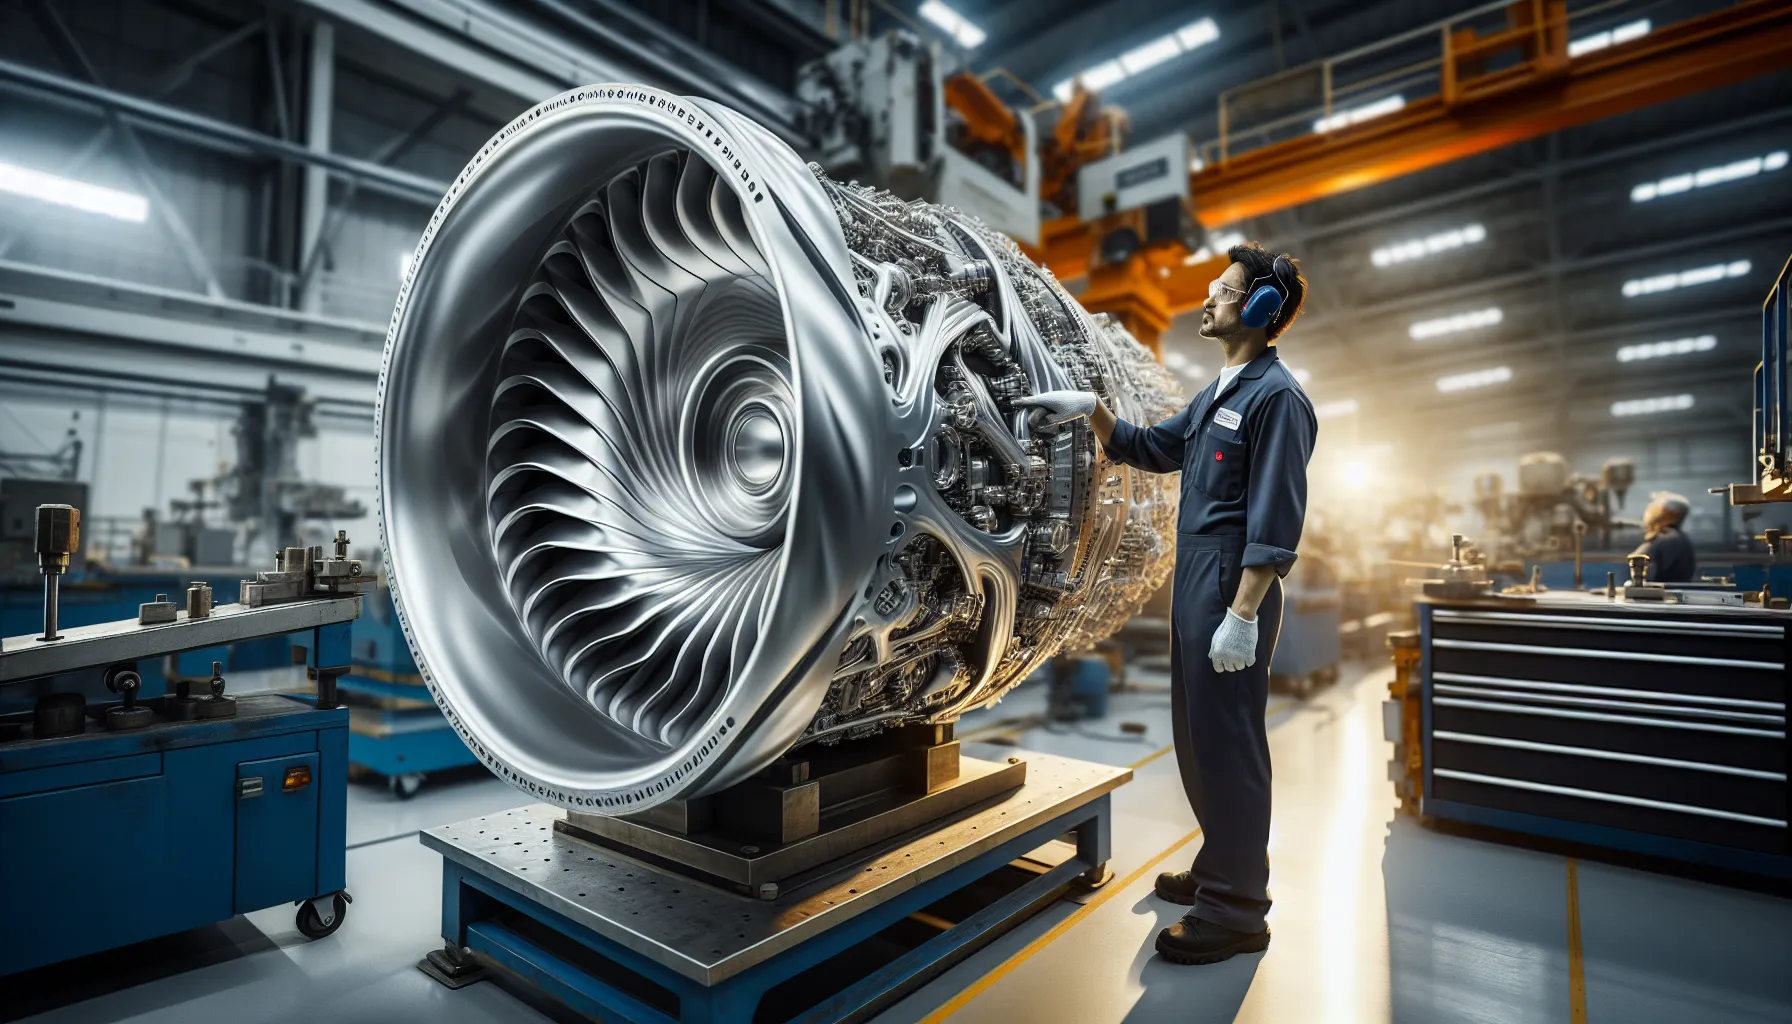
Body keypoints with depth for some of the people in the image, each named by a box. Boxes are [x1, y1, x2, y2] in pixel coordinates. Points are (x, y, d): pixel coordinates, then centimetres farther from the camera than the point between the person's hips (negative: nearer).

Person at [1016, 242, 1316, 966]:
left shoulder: (1276, 396, -13)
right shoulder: (1220, 391, 16)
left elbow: (1276, 522, -19)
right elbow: (1153, 448, 21)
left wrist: (1242, 615, -22)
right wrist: (1090, 411, 7)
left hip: (1232, 592, -10)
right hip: (1193, 587, 10)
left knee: (1226, 744, 0)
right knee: (1197, 737, 18)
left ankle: (1236, 912, 16)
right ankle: (1220, 871, 36)